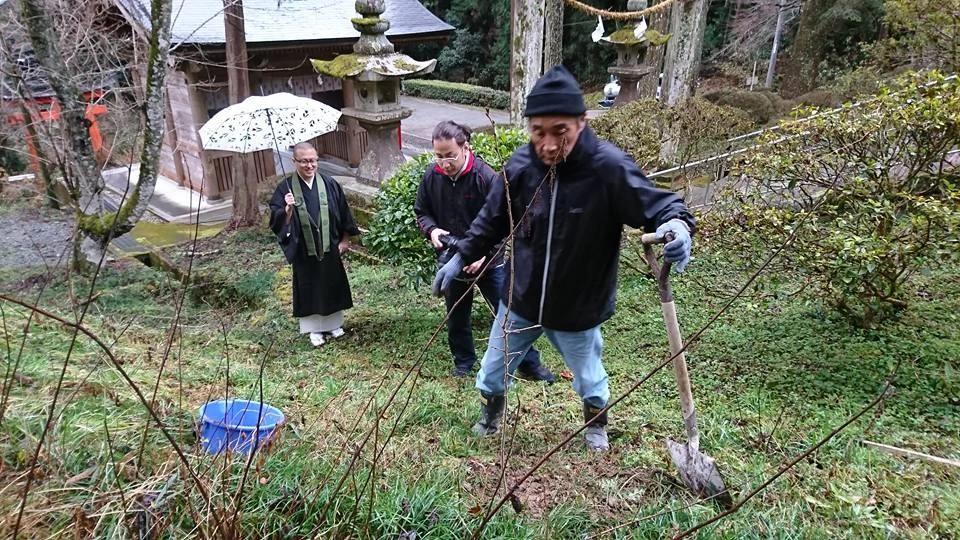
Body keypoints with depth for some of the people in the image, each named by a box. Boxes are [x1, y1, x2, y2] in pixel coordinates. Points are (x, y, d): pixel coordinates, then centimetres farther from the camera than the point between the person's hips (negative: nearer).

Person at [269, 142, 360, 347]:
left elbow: (344, 214, 4)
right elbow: (277, 220, -10)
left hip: (329, 247, 2)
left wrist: (345, 239, 3)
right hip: (304, 250, -1)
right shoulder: (285, 188, -7)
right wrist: (288, 209, -29)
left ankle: (334, 323, 32)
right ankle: (315, 328, 23)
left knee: (332, 284, 13)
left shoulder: (329, 184, -3)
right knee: (310, 288, 8)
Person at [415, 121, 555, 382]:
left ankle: (529, 364, 20)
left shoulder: (486, 176, -21)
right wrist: (432, 230, -16)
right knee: (456, 317, 19)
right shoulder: (431, 176, -9)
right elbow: (421, 212, 5)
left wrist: (483, 251, -26)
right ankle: (463, 362, 40)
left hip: (489, 261, -4)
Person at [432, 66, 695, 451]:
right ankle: (491, 413, 57)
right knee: (493, 371, 23)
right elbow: (491, 220, 0)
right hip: (520, 300, 3)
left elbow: (657, 204, -23)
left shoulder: (609, 167, -28)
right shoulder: (520, 165, -15)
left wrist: (676, 224, -46)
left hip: (578, 308, -2)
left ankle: (596, 422, 59)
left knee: (589, 378, 26)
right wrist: (461, 257, 5)